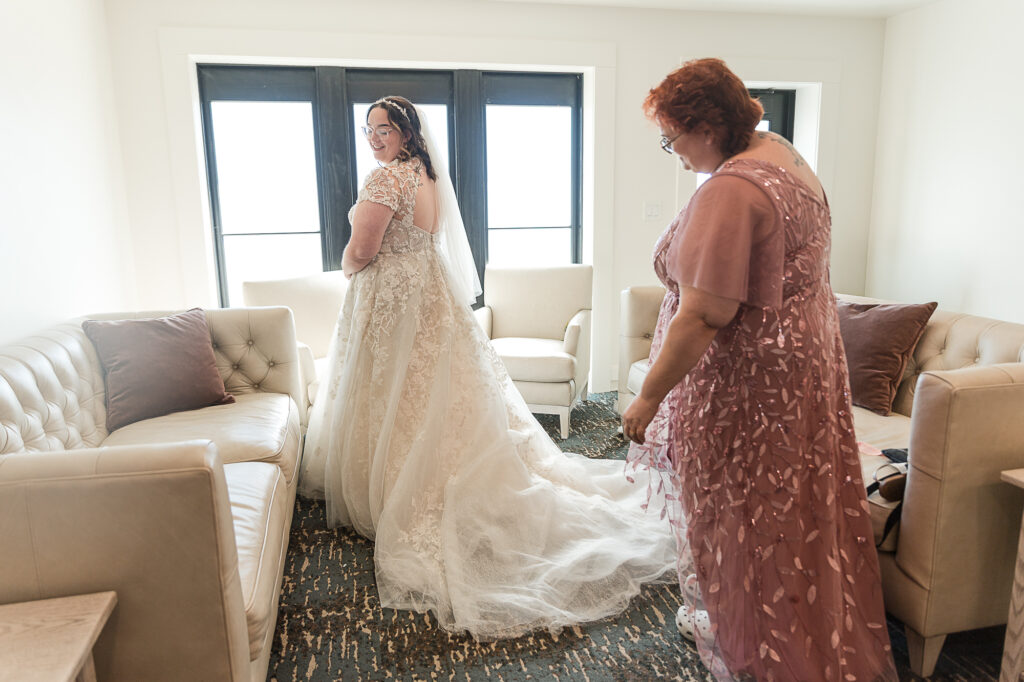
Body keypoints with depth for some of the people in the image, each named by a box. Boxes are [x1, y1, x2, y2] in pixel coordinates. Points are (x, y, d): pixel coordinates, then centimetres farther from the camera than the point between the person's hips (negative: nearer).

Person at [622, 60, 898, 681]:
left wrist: (649, 397, -22)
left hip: (749, 380, -10)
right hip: (807, 349, 10)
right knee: (795, 511, 22)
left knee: (748, 522, 8)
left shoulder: (728, 193, -26)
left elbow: (703, 317, -29)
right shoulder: (779, 151, 6)